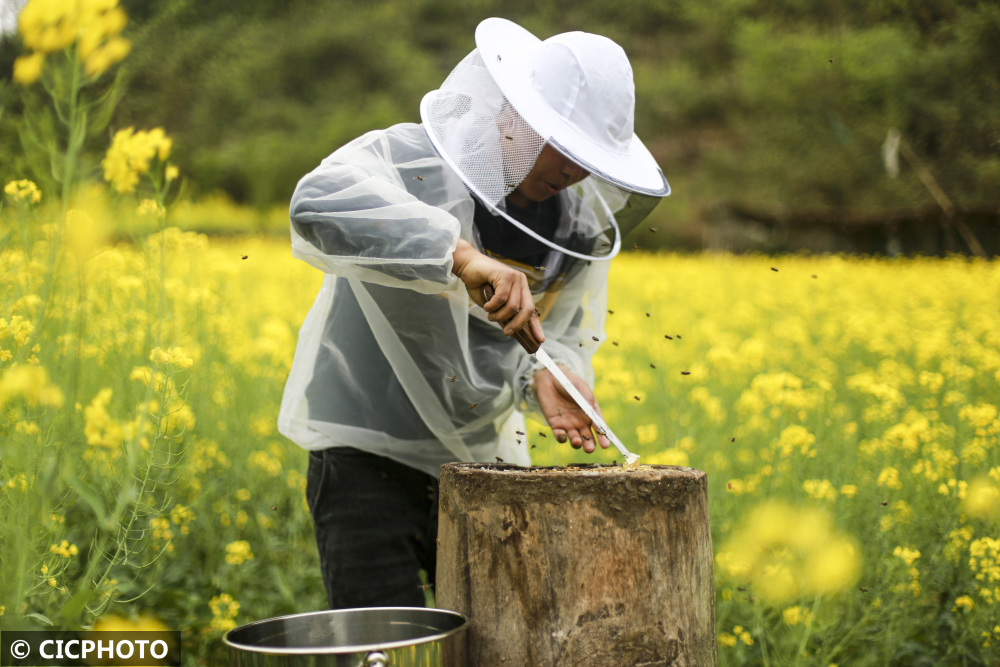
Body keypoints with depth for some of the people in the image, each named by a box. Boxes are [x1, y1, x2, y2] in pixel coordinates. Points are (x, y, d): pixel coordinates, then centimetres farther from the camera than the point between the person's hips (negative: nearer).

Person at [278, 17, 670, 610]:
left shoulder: (579, 222, 2)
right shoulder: (405, 159, -18)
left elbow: (564, 336, 6)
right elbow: (318, 204, -39)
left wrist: (548, 374, -20)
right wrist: (462, 254, -46)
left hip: (484, 457, 6)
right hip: (370, 451, -5)